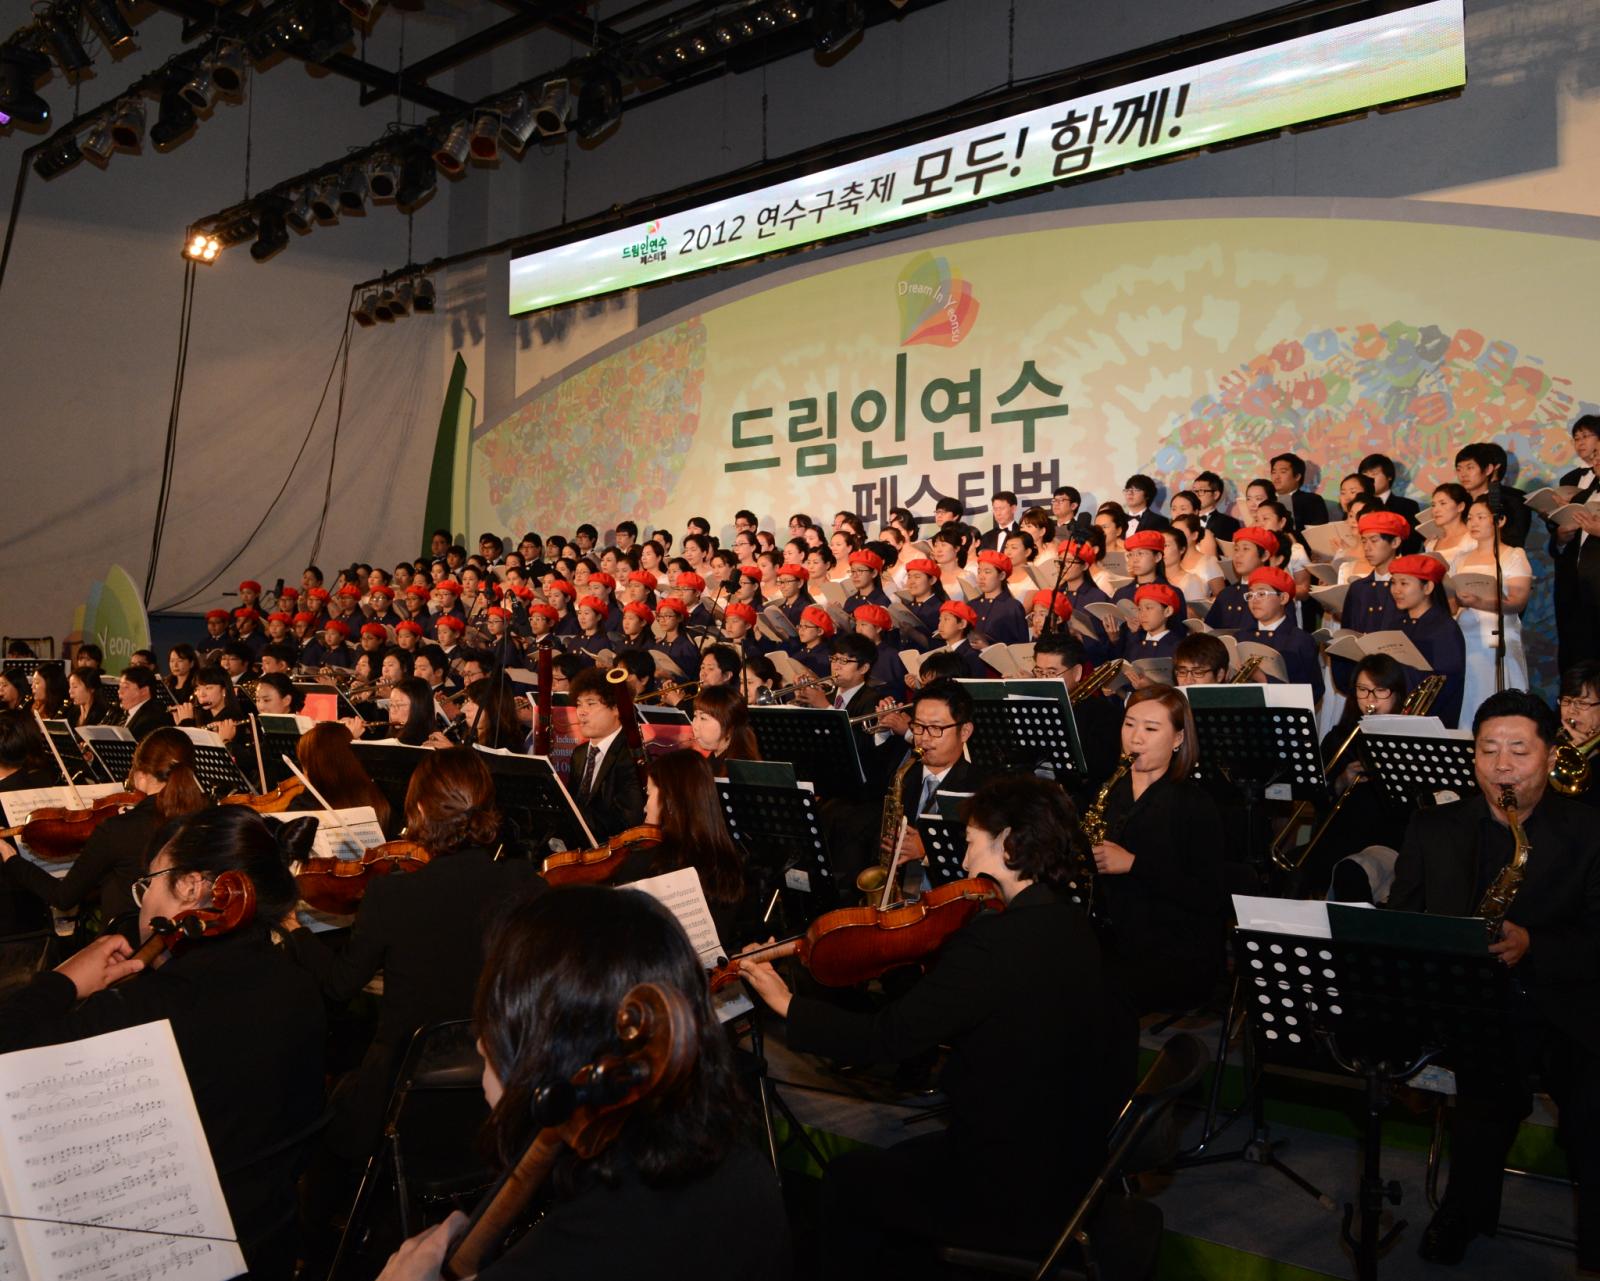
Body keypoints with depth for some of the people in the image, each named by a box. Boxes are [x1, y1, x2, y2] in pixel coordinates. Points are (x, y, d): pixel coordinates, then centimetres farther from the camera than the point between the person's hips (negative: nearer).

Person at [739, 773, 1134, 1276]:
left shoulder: (995, 940, -27)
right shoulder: (1070, 926, 1)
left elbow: (886, 1039, -22)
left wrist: (787, 1004, -10)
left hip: (1014, 1195, -8)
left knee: (846, 1180, 13)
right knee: (894, 1163, 25)